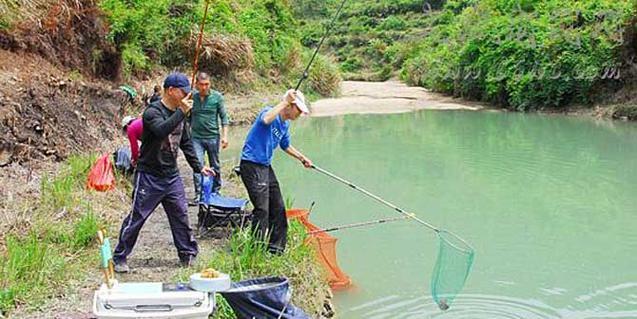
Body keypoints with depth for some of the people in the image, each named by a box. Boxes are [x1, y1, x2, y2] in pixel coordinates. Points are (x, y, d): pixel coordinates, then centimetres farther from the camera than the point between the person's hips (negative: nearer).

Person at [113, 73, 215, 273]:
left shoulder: (178, 113, 10)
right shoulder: (153, 112, -14)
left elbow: (186, 143, 19)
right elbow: (162, 130, -36)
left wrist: (198, 166, 16)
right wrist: (181, 113, -31)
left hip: (172, 176, 7)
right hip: (149, 176, -7)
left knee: (181, 216, 9)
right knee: (136, 217, 0)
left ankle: (188, 255, 22)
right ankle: (119, 258, 13)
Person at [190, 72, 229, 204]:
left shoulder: (217, 97, -3)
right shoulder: (192, 97, 1)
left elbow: (223, 117, 0)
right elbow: (188, 118, 12)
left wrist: (225, 136, -6)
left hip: (213, 136, 0)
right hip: (196, 137, 1)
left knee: (215, 166, 10)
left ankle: (216, 192, 24)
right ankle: (198, 194, -3)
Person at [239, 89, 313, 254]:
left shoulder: (285, 125, 13)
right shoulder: (269, 111, -13)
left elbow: (286, 146, 30)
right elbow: (266, 119, -39)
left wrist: (302, 158, 30)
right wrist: (285, 101, -33)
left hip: (266, 166, 9)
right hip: (251, 165, -9)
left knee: (278, 208, 11)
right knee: (262, 209, -12)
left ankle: (276, 249, 22)